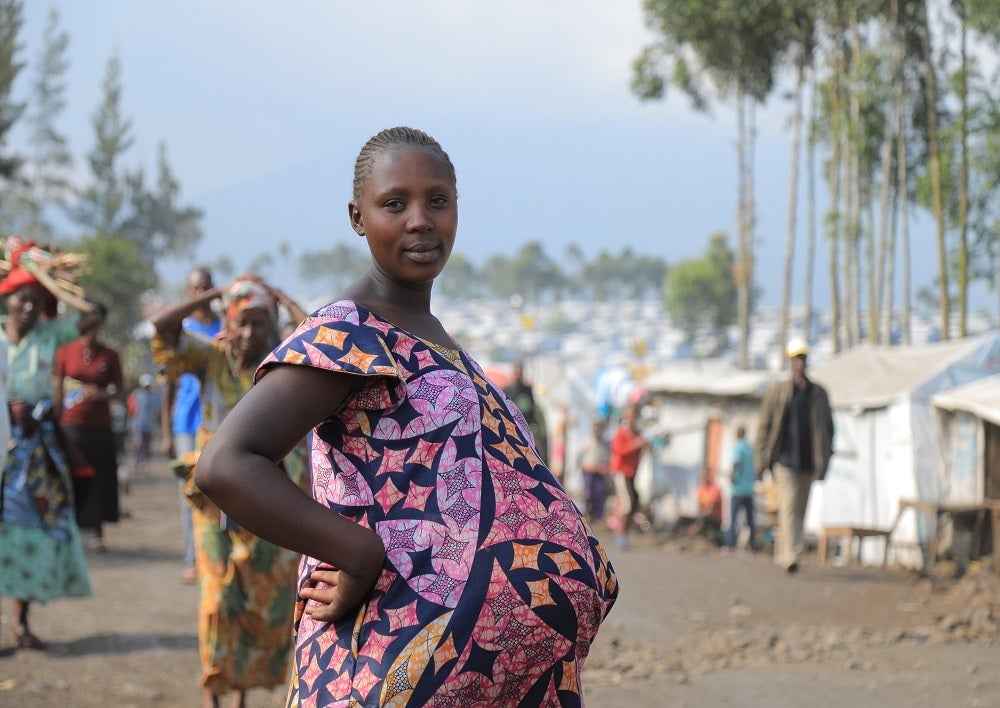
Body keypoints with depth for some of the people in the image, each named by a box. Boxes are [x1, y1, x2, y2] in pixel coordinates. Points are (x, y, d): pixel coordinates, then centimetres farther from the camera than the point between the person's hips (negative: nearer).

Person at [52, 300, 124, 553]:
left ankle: (98, 534, 12)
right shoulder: (65, 352, 2)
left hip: (99, 428, 1)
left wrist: (104, 394, -16)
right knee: (71, 480, -2)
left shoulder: (109, 355, 4)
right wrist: (55, 425, 0)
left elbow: (119, 390, 7)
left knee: (99, 480, 2)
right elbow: (57, 391, 4)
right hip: (71, 426, -1)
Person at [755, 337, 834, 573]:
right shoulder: (776, 391, 3)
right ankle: (791, 555, -21)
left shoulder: (819, 393, 9)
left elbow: (828, 427, 16)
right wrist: (762, 459, 0)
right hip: (784, 460, -3)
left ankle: (781, 552, 21)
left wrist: (824, 458, 9)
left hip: (808, 462, 3)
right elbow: (764, 426, 5)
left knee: (799, 509, 7)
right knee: (789, 506, -15)